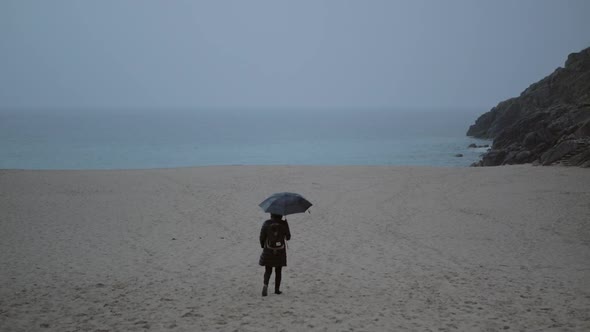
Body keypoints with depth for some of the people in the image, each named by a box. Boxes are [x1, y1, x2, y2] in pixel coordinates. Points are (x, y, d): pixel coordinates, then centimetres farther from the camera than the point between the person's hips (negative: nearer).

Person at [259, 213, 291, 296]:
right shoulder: (284, 224, -10)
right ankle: (277, 289, 15)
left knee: (268, 271, 9)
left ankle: (265, 285, -15)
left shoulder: (266, 223, -9)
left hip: (268, 251, 0)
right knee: (278, 271, 14)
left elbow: (262, 237, -5)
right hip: (280, 251, 0)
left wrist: (263, 246, 15)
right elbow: (288, 237, 0)